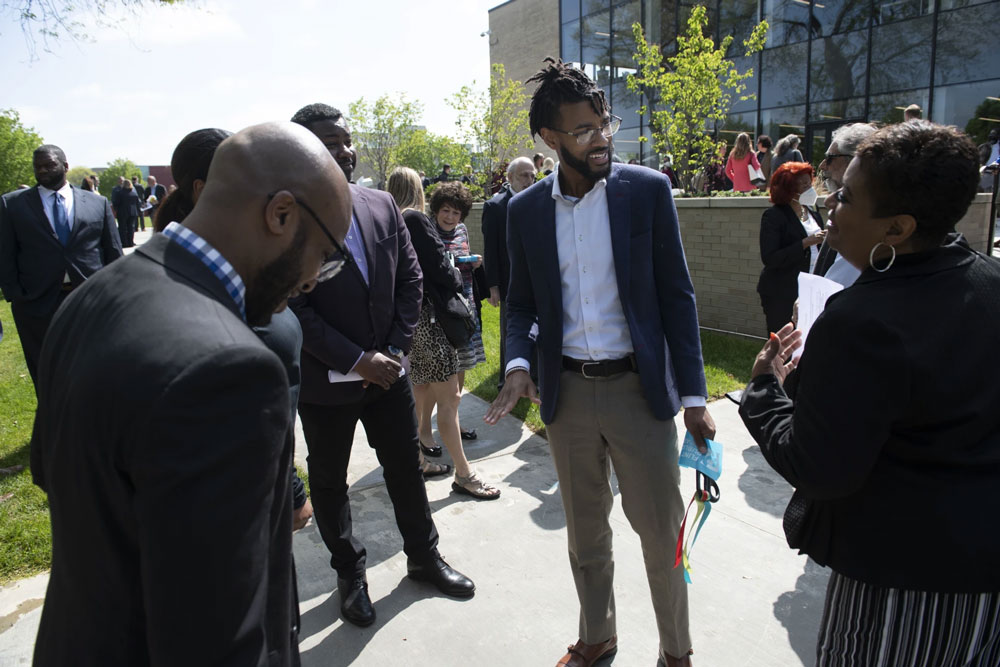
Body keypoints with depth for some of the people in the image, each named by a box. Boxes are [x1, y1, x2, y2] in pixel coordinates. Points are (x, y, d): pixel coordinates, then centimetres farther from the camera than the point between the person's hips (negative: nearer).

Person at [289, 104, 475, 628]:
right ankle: (350, 574, 37)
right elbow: (293, 310, -17)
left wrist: (395, 350, -6)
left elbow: (410, 278, 3)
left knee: (406, 467, 16)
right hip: (325, 380, -3)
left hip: (386, 369, 4)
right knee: (330, 480, 14)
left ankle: (424, 557, 38)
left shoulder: (382, 205, 1)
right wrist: (356, 360, -18)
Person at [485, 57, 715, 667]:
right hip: (568, 394, 3)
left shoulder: (648, 190, -5)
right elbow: (522, 302, 9)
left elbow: (677, 295, -4)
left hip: (639, 388, -2)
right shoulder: (525, 210, 2)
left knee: (662, 532, 9)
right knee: (585, 534, 18)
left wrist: (694, 395, -6)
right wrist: (518, 365, -11)